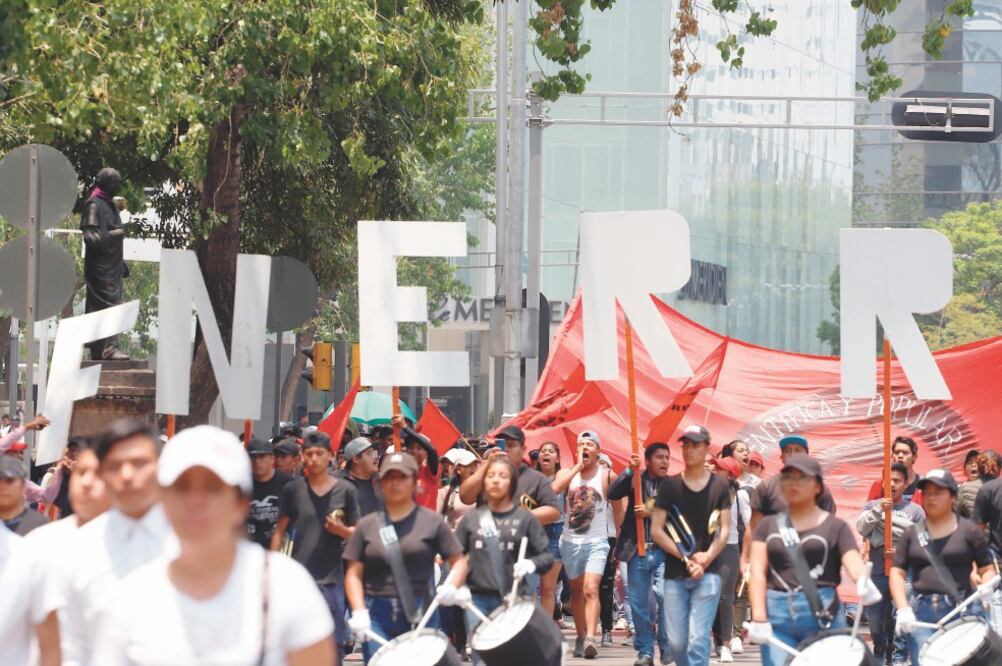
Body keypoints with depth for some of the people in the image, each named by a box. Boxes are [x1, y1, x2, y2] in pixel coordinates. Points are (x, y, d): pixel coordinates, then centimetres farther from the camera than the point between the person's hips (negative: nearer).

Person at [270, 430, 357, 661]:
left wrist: (341, 530, -15)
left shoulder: (346, 490, 2)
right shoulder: (293, 489, 3)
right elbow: (280, 530, 7)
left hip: (331, 578, -1)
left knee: (333, 644, 1)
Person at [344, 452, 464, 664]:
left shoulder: (432, 522, 3)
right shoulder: (367, 525, 8)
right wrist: (359, 612, -8)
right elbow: (354, 574, 7)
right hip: (377, 615, 1)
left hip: (420, 614, -1)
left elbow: (458, 561, 6)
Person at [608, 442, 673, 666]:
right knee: (638, 603, 4)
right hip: (637, 551, 2)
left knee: (664, 597, -14)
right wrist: (629, 471, -15)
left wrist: (652, 512, -15)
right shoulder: (635, 480, 6)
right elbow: (612, 494, -7)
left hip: (663, 552, -2)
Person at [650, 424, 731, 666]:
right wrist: (686, 558, -8)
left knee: (698, 639, -12)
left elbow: (724, 530, 4)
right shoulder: (669, 485, 4)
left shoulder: (719, 487, 4)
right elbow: (656, 530, 1)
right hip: (675, 575, 2)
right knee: (677, 641, 2)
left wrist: (707, 558, -13)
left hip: (708, 573, -1)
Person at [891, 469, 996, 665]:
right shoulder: (913, 533, 11)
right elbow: (897, 573, 10)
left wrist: (986, 587, -17)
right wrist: (903, 609, -5)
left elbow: (987, 569, 6)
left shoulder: (968, 531, 4)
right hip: (921, 612, 2)